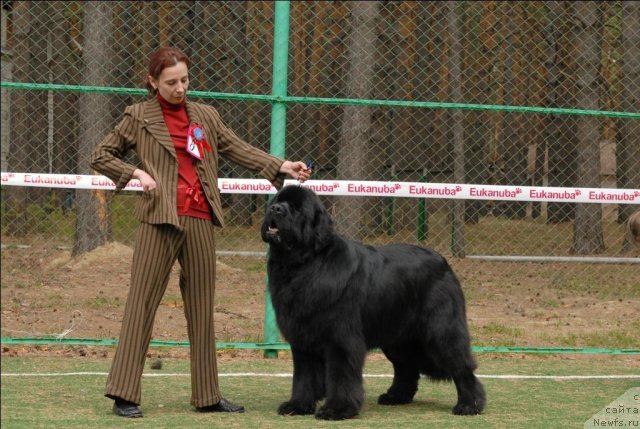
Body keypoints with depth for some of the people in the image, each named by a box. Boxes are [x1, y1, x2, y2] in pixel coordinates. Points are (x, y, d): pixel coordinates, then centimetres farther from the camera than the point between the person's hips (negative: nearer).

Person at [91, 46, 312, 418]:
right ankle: (124, 394, -5)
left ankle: (207, 396, 13)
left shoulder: (206, 116, 14)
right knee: (143, 303, -5)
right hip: (161, 219, -4)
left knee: (202, 308, 8)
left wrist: (281, 167, 2)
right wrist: (136, 173, -5)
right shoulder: (139, 117, 4)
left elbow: (240, 150, 13)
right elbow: (101, 156, 10)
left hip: (200, 220, 5)